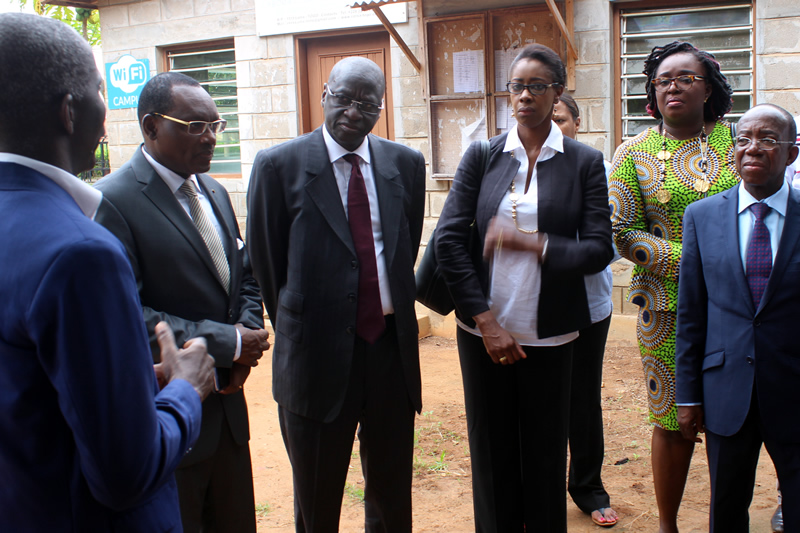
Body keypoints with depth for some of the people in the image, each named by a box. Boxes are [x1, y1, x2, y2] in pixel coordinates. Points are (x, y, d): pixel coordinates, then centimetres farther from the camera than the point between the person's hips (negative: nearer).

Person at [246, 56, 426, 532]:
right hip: (319, 354, -3)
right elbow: (266, 262, 0)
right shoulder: (279, 165, -6)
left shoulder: (406, 164, 4)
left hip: (392, 346, 3)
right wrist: (296, 329, 5)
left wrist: (393, 316, 11)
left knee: (393, 493, 18)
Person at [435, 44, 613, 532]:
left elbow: (599, 250, -4)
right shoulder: (481, 156, 4)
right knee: (492, 452, 11)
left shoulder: (585, 162, 1)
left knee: (545, 455, 9)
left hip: (548, 335, -1)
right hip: (485, 330, 1)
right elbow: (448, 239, -2)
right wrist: (485, 320, -7)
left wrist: (532, 243, -19)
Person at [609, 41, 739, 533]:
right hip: (668, 307, -1)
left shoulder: (733, 140, 7)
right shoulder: (634, 152, 3)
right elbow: (623, 232, -3)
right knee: (675, 423, 5)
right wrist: (692, 261, -13)